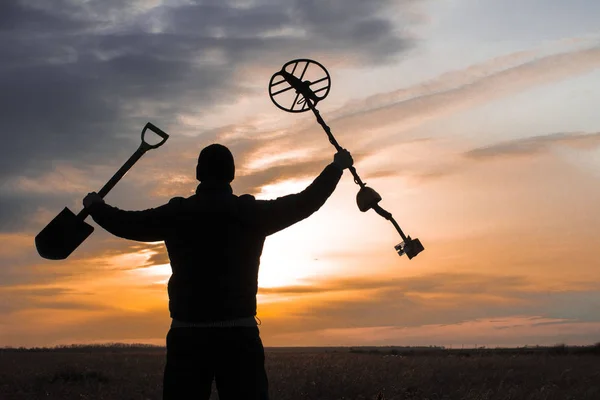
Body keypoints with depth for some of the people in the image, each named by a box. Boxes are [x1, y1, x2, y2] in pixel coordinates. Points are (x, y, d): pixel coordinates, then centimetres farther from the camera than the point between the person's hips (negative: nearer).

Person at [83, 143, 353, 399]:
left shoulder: (175, 214, 3)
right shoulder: (251, 212, 0)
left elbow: (126, 223, 15)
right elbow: (303, 203, 10)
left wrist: (95, 206, 36)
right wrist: (337, 167, 25)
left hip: (187, 334, 1)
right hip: (238, 334, -1)